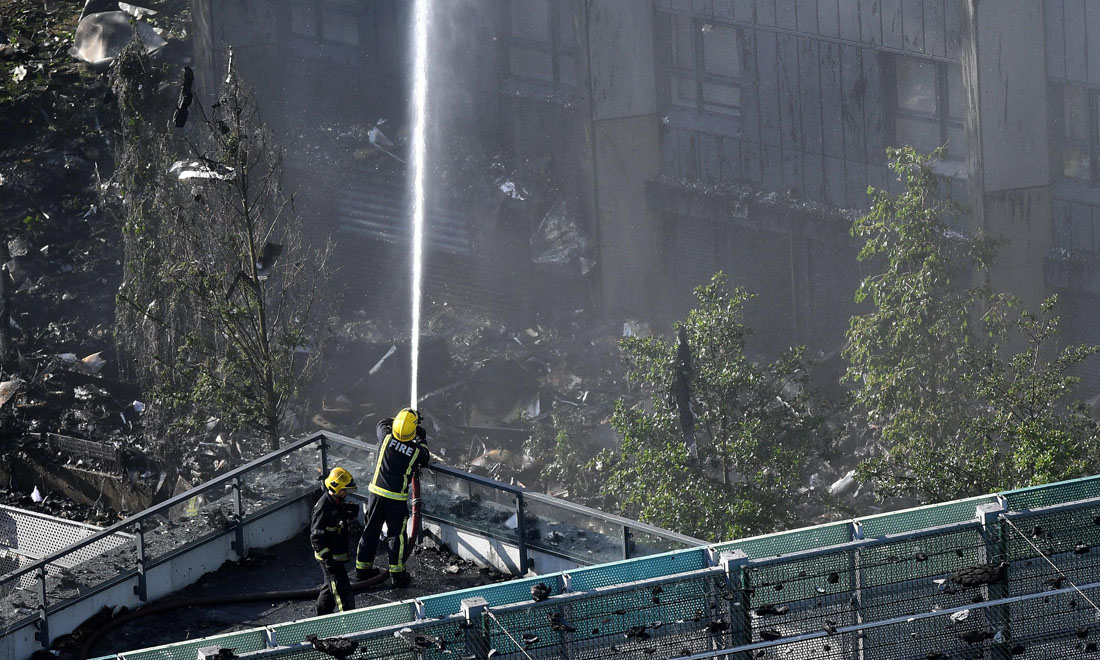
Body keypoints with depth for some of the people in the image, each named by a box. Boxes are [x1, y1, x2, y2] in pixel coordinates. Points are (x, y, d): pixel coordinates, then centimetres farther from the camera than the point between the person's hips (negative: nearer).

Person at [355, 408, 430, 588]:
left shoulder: (386, 438, -11)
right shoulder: (416, 451, -13)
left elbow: (382, 424, 13)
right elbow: (425, 459, 11)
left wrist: (397, 419, 25)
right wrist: (422, 441, 22)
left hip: (376, 492, 3)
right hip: (397, 499, -3)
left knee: (370, 531, 15)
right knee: (396, 534, 7)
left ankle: (362, 568, 25)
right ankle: (397, 573, 10)